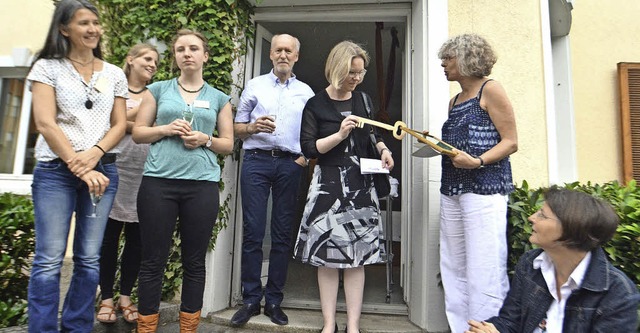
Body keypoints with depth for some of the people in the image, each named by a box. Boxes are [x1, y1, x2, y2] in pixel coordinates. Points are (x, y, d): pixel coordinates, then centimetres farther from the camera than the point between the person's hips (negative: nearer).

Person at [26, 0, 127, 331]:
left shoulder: (114, 74, 12)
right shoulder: (47, 67, 4)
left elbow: (119, 125, 8)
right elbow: (45, 123, -5)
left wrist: (94, 154, -10)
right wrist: (78, 166, -12)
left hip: (102, 170, 3)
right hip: (55, 171, -2)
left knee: (89, 260, 5)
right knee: (49, 260, -3)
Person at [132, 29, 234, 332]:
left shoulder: (219, 98, 12)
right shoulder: (158, 89, 11)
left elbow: (229, 144, 11)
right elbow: (137, 133, 9)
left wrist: (205, 140, -8)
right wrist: (166, 129, -9)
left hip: (203, 185, 1)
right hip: (158, 182, 0)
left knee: (194, 263, 7)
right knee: (153, 261, 4)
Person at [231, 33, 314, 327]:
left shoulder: (306, 92, 15)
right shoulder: (254, 85, 13)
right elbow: (237, 127, 10)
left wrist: (305, 158, -7)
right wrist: (253, 127, -10)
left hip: (290, 164, 1)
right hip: (257, 160, 0)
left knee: (282, 234, 3)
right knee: (253, 232, -3)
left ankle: (274, 301, 12)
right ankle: (250, 300, 8)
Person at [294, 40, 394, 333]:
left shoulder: (363, 100, 10)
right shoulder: (315, 105, 0)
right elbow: (308, 148, -6)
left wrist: (383, 148, 3)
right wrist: (340, 135, -15)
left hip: (360, 185, 3)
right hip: (328, 185, -2)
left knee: (356, 256, 4)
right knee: (327, 255, 2)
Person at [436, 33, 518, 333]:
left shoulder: (490, 90, -2)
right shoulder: (455, 101, 19)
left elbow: (510, 142, -7)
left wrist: (477, 161, -21)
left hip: (484, 188, -8)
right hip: (452, 190, 8)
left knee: (483, 272, -7)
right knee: (453, 269, 9)